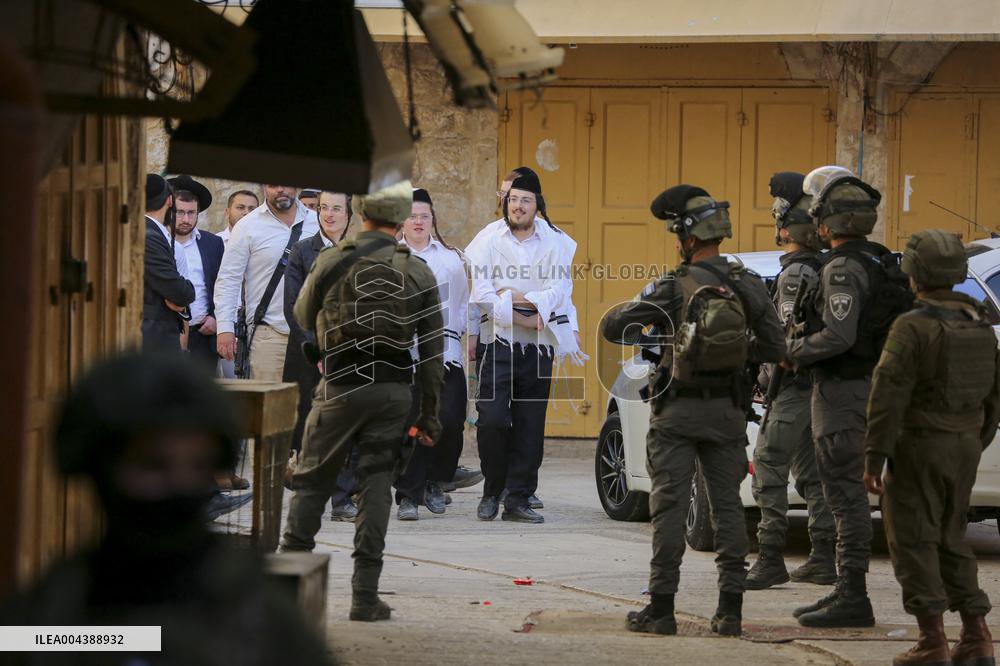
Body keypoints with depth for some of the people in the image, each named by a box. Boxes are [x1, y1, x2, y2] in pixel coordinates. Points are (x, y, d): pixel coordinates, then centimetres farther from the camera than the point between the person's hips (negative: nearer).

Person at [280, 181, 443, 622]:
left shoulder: (331, 262, -3)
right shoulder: (419, 273, 2)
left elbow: (305, 318, 13)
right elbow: (432, 350, 3)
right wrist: (429, 416, 8)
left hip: (341, 387, -1)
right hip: (393, 391, 1)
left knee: (312, 480, 9)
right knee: (376, 486, 5)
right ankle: (365, 594, 2)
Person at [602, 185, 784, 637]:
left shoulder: (674, 287, -12)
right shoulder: (749, 287, -1)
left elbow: (611, 327, -10)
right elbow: (774, 349, 1)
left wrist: (644, 327, 11)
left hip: (678, 412, -3)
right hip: (728, 412, 3)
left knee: (670, 507, 1)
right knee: (728, 506, 8)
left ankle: (661, 608, 0)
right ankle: (730, 611, 5)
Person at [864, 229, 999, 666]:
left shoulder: (913, 327, -15)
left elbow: (888, 397, -18)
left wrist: (874, 458, -15)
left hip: (920, 447, -7)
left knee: (914, 540, 0)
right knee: (951, 540, 16)